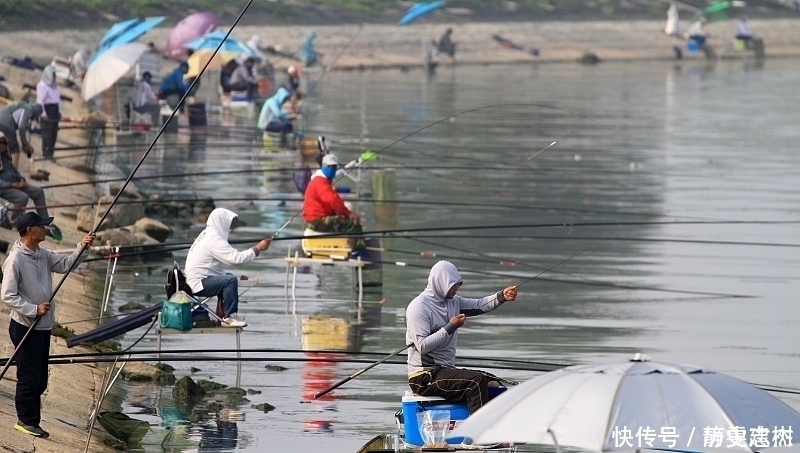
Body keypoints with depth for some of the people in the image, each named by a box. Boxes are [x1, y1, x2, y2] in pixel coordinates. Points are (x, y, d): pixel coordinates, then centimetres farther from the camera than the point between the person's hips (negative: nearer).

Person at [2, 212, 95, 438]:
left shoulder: (43, 255, 7)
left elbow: (65, 264, 7)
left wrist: (82, 247, -9)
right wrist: (33, 309, -23)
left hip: (43, 326, 9)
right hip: (25, 326, -9)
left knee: (40, 378, 14)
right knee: (29, 376, -3)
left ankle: (30, 420, 23)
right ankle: (26, 420, 6)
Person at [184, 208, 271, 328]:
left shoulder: (207, 235, 12)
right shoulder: (214, 240, -20)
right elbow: (236, 258, -27)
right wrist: (258, 248, -20)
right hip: (198, 284, -11)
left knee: (228, 277, 27)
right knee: (230, 280, -25)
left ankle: (222, 312, 27)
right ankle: (229, 317, -20)